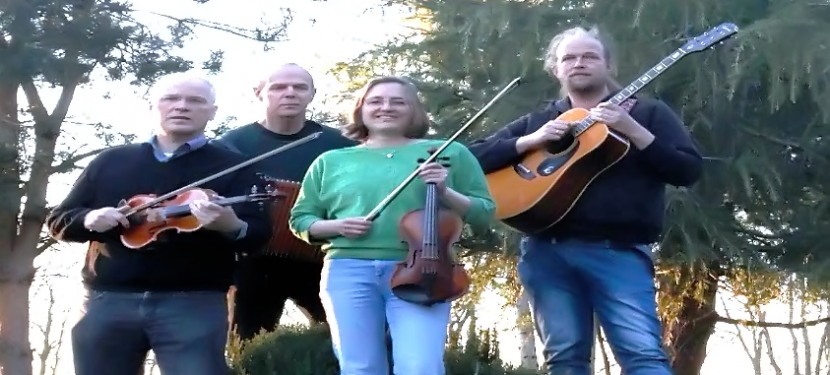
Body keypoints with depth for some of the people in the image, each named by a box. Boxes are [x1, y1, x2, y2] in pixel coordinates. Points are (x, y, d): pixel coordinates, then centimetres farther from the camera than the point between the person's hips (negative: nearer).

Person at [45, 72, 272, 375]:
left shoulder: (232, 166, 7)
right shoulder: (111, 161, 15)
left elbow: (260, 235, -5)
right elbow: (57, 220, 17)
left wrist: (232, 226, -28)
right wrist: (88, 219, -7)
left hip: (194, 303, -3)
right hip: (107, 300, 3)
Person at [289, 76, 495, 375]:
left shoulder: (449, 152, 11)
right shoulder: (332, 161, 16)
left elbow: (484, 212, 10)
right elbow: (300, 219, 18)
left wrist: (445, 193, -9)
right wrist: (335, 226, -2)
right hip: (348, 272, 2)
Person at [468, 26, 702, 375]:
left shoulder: (646, 112, 12)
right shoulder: (538, 121, 19)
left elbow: (689, 170, 1)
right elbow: (475, 157, 13)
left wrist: (633, 130, -11)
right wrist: (531, 141, -2)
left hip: (620, 251, -3)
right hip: (548, 251, 3)